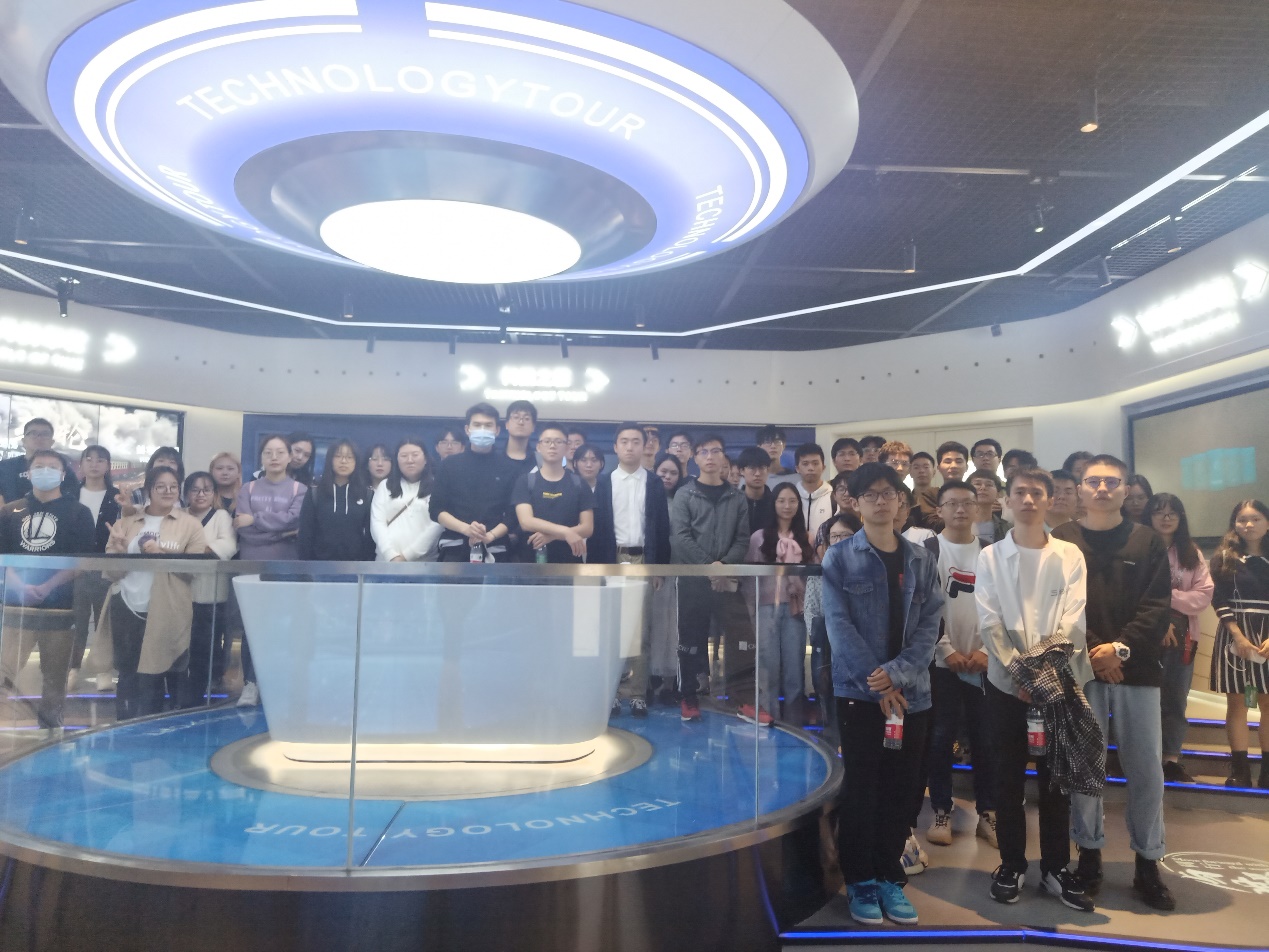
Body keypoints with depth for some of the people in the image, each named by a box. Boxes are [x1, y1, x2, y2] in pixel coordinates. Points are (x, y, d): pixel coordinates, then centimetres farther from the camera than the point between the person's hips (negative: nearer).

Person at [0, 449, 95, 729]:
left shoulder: (78, 513, 3)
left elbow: (82, 559, -4)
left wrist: (48, 587, -14)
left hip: (60, 606, -2)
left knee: (55, 679, 5)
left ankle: (49, 728, 15)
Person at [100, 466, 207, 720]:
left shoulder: (190, 524, 2)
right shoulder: (126, 522, 10)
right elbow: (112, 571, 6)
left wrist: (162, 554, -15)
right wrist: (118, 550, -12)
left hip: (165, 614, -2)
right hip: (127, 610, 3)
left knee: (153, 677, 5)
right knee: (128, 677, 10)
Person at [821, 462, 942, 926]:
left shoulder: (921, 559, 7)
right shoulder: (839, 557, -3)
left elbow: (930, 624, 0)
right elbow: (839, 626, -9)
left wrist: (897, 673, -15)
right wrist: (876, 682, -15)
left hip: (911, 691, 3)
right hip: (859, 691, -3)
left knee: (901, 789, 10)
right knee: (861, 788, 4)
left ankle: (890, 876, 24)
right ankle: (860, 880, 18)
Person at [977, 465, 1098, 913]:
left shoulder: (1070, 555, 4)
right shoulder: (990, 556, 3)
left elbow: (1074, 618, -5)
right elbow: (989, 622, -5)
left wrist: (1050, 658, -21)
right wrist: (1017, 669, -16)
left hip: (1058, 680, 1)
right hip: (1006, 682, 0)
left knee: (1057, 776, 8)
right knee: (1009, 777, 8)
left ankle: (1056, 867, 22)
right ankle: (1011, 864, 21)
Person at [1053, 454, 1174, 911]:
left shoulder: (1148, 541, 6)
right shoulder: (1061, 541, 2)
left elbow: (1158, 606, -1)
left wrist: (1121, 648, -14)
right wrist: (1090, 653, -11)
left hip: (1136, 669, 1)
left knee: (1146, 769, 5)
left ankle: (1148, 864, 19)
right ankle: (1089, 853, 21)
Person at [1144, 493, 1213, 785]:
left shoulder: (1192, 553, 9)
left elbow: (1204, 595, 0)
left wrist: (1170, 596, -13)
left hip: (1183, 635, 4)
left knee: (1177, 700, 9)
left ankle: (1172, 759, 17)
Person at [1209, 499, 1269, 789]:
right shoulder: (1225, 557, 3)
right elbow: (1219, 601, -3)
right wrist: (1238, 636, -13)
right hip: (1234, 634, -1)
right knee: (1236, 700, 0)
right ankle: (1240, 770, 5)